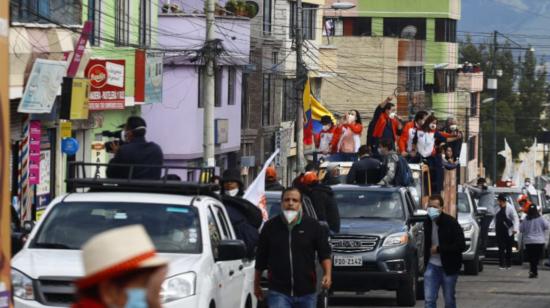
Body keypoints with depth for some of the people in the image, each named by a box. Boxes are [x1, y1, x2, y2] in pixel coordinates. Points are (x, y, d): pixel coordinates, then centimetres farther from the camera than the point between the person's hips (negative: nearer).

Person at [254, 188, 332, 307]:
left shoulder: (313, 226, 1)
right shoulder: (270, 227, 3)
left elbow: (324, 254, 3)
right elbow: (261, 258, 11)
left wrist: (327, 274, -14)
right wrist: (256, 284, 14)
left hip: (306, 292, 1)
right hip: (278, 292, -1)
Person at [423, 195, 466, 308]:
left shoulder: (451, 223, -15)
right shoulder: (428, 222, 0)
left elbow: (461, 246, -21)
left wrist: (439, 249, -20)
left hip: (448, 267, -4)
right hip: (432, 266, 4)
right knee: (429, 299, -5)